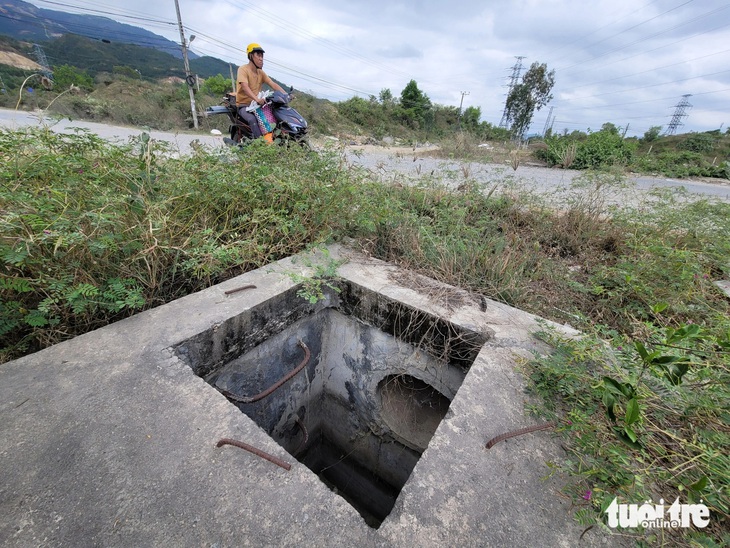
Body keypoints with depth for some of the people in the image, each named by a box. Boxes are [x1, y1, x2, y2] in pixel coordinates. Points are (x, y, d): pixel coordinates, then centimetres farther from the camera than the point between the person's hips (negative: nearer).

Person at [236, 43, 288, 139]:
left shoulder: (261, 72, 12)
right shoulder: (243, 69, -10)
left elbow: (273, 85, 1)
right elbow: (245, 87, -26)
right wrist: (257, 99, -45)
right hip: (243, 105, -7)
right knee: (252, 119, -37)